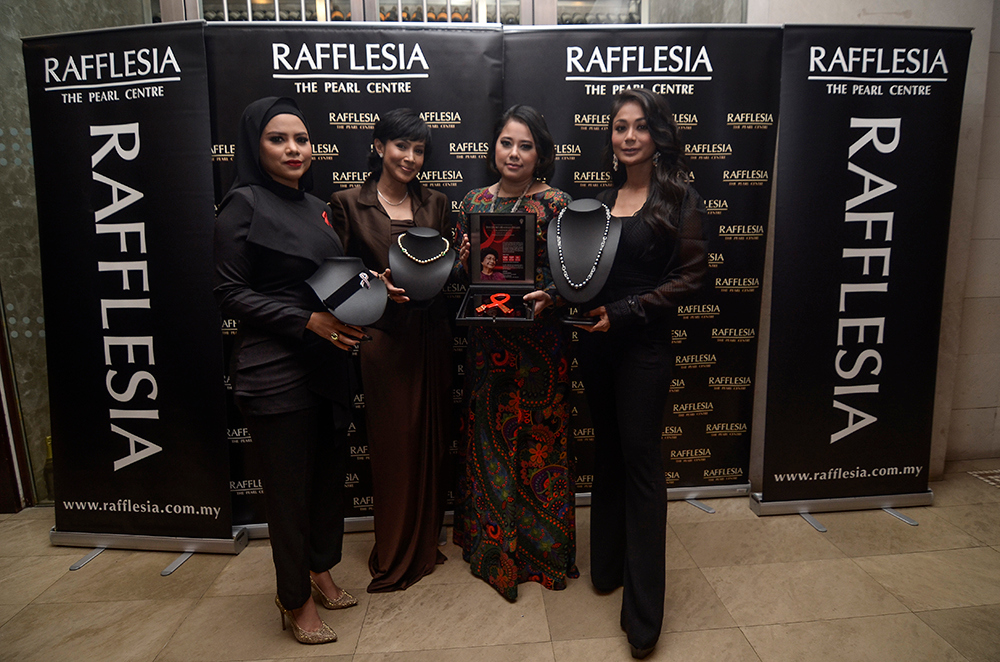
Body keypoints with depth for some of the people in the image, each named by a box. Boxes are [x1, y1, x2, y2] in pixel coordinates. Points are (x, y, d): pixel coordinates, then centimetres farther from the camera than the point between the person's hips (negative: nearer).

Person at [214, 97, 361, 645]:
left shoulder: (315, 207, 13)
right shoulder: (244, 203, -7)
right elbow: (230, 293, -11)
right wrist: (308, 320, -19)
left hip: (326, 364, 7)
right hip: (275, 371, -7)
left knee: (329, 471, 15)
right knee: (289, 485, 5)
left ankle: (320, 570, 38)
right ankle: (295, 599, 27)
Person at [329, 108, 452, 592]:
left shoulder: (435, 204, 11)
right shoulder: (348, 203, 0)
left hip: (432, 332, 4)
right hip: (384, 334, -3)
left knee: (432, 437, 10)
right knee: (393, 441, 3)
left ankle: (428, 541, 30)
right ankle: (394, 554, 22)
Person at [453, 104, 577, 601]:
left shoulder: (555, 204, -3)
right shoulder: (475, 202, 8)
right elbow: (461, 274, 13)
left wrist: (547, 296, -22)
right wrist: (464, 260, -9)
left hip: (538, 334, -3)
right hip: (488, 335, 4)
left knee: (539, 437, 6)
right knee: (488, 435, 11)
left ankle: (543, 546, 27)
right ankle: (492, 544, 32)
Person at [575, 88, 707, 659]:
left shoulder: (680, 198, -4)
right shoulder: (603, 200, 11)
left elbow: (692, 275, -10)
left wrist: (624, 311, -16)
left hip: (645, 345, -5)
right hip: (597, 342, 5)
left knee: (641, 458, -1)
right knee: (608, 452, 14)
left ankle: (644, 611, 11)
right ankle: (608, 565, 32)